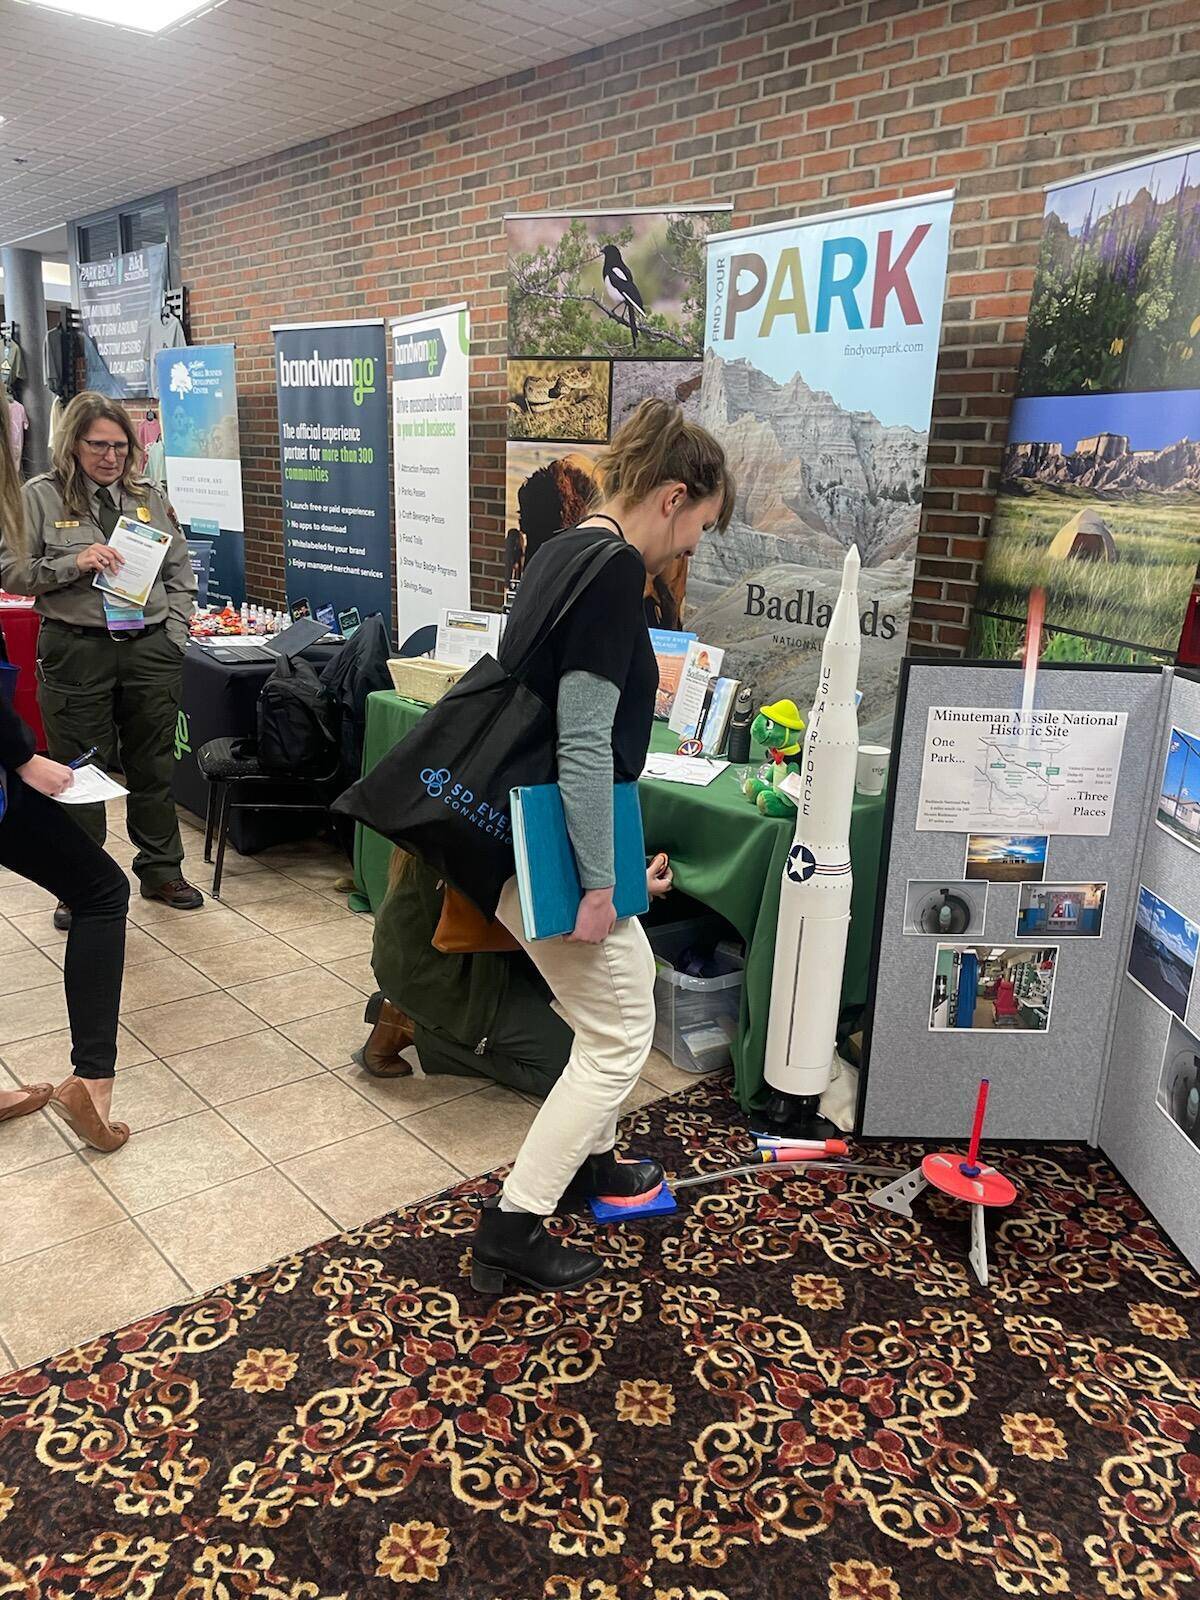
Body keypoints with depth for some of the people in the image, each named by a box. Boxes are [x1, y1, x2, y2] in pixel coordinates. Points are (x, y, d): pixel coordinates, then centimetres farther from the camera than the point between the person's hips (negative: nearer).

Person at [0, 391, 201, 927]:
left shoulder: (151, 498, 10)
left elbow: (180, 574, 12)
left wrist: (174, 636, 2)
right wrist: (73, 564, -17)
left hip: (151, 649, 3)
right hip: (76, 652, -3)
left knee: (154, 768, 12)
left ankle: (161, 871, 27)